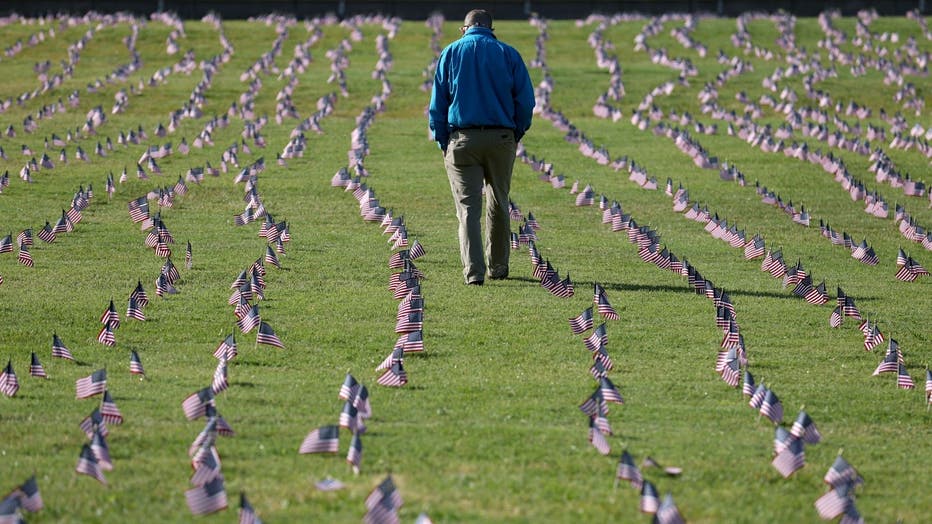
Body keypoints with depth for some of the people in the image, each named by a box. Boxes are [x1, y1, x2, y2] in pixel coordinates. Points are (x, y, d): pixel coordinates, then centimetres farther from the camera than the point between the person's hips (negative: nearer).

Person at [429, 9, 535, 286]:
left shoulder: (451, 52, 5)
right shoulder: (508, 54, 4)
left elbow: (437, 103, 2)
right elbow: (526, 100, -1)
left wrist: (443, 142, 7)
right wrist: (516, 134, 10)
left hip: (462, 139, -1)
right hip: (501, 138, 1)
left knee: (468, 207, -2)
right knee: (498, 205, 16)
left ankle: (474, 271, -14)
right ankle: (498, 267, 24)